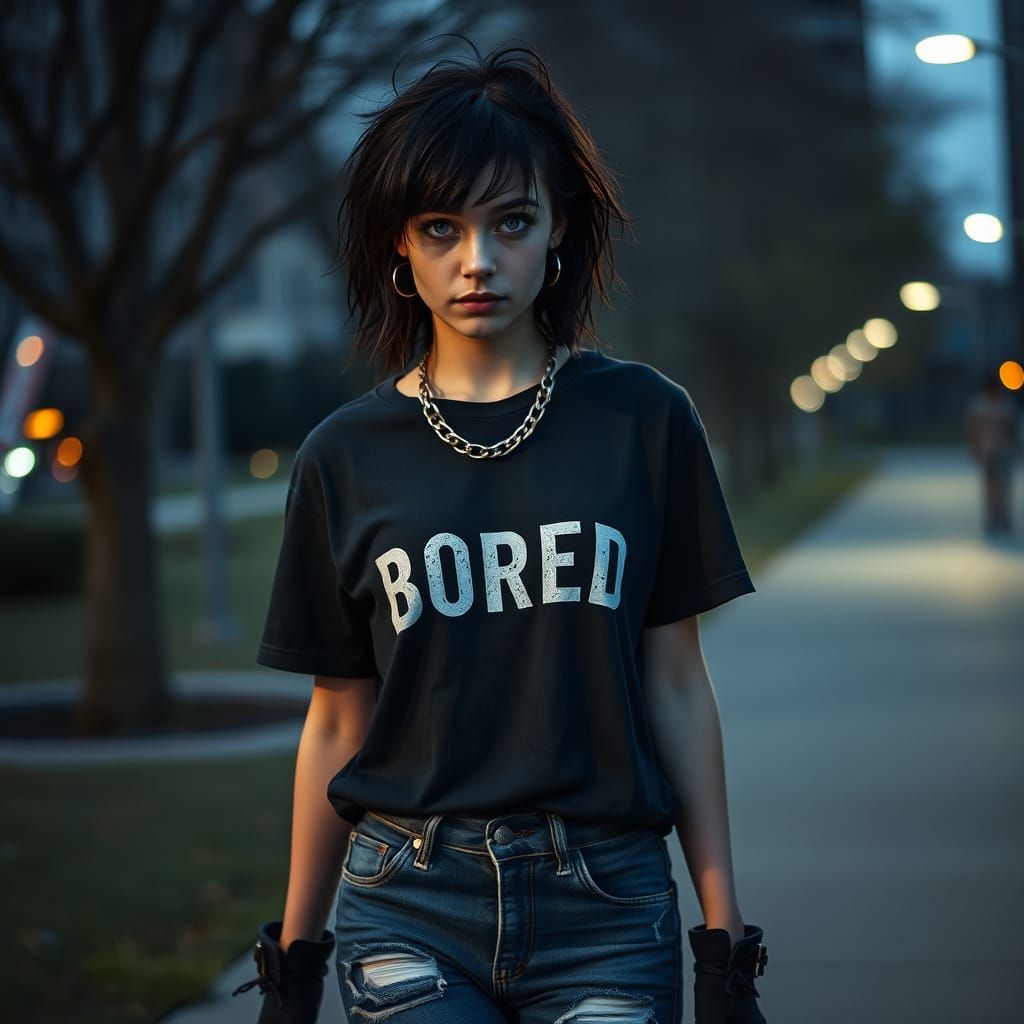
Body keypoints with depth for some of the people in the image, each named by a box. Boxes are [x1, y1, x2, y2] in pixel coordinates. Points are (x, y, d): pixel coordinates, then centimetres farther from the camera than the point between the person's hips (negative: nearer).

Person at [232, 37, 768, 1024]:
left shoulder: (642, 421, 1)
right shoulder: (347, 457, 2)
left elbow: (674, 683, 3)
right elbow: (337, 723, 7)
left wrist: (725, 935, 3)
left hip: (606, 909, 0)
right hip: (408, 914, 0)